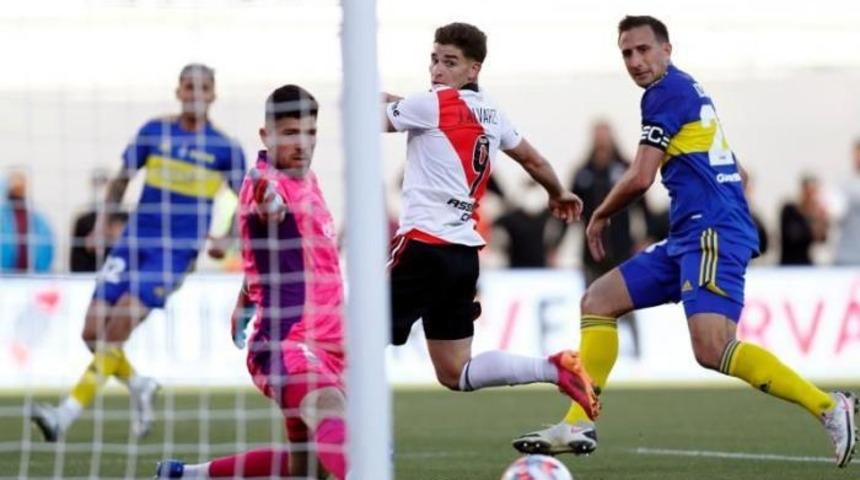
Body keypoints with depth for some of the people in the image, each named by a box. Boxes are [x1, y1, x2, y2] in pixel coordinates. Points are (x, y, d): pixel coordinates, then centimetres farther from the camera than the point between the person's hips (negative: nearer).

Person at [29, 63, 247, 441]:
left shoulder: (225, 148, 1)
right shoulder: (155, 131, 7)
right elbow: (123, 177, 19)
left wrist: (225, 239, -4)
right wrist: (104, 219, 8)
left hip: (176, 252, -4)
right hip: (134, 240, 4)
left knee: (116, 329, -18)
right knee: (93, 333, -4)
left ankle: (67, 414, -20)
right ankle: (139, 386, 24)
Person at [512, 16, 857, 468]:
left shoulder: (668, 91, -7)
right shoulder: (684, 90, 22)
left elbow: (640, 178, -12)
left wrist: (599, 217, 6)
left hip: (712, 234, -11)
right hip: (688, 237, 11)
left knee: (712, 349, -25)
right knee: (598, 300, 10)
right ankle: (579, 426, 7)